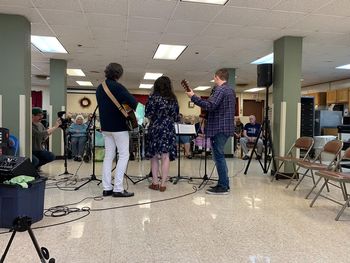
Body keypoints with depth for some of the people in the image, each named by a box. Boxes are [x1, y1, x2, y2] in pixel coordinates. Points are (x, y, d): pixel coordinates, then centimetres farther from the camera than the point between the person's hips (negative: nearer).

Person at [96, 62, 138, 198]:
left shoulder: (99, 88, 11)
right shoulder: (117, 87, -14)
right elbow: (133, 101, -23)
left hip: (105, 126, 7)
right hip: (119, 126, -7)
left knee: (108, 156, 10)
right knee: (124, 155, -1)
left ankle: (107, 188, 10)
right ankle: (118, 189, -4)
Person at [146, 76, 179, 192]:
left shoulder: (153, 97, -3)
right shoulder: (173, 99, 6)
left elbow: (148, 114, -8)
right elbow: (176, 117, 6)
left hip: (155, 129, -2)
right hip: (169, 129, 2)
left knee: (154, 156, 9)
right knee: (165, 157, 2)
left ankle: (155, 182, 10)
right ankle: (163, 184, 4)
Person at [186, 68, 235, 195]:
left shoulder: (220, 89, -13)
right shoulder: (231, 90, 18)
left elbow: (210, 106, -24)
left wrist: (193, 97, -17)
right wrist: (201, 99, 22)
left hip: (219, 127, -10)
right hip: (227, 127, 10)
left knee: (218, 156, -4)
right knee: (220, 156, 16)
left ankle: (222, 187, 1)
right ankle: (224, 184, 21)